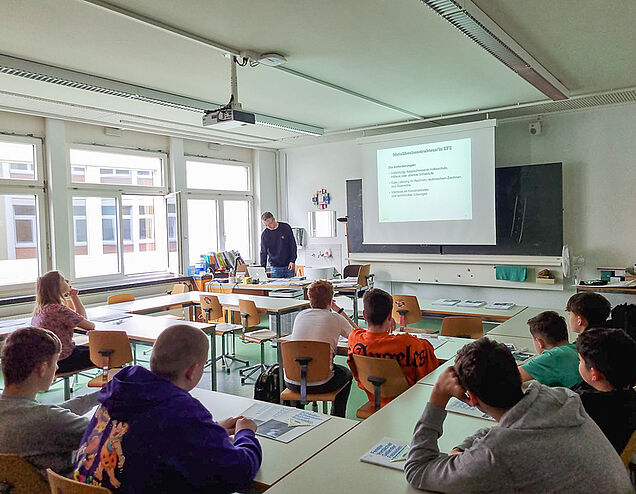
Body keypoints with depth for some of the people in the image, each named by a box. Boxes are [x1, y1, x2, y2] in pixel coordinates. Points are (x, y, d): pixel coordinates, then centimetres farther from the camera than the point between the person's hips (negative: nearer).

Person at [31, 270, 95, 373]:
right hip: (62, 362, -10)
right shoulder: (58, 310, -26)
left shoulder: (40, 308, 6)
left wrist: (74, 296, 6)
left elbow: (82, 317, 11)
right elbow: (90, 326, -18)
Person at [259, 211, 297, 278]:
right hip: (275, 267, 1)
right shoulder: (264, 234, -1)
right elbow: (263, 253, 1)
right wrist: (263, 268, -9)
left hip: (288, 266, 0)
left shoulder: (286, 228, -3)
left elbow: (293, 245, 0)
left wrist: (292, 261, -8)